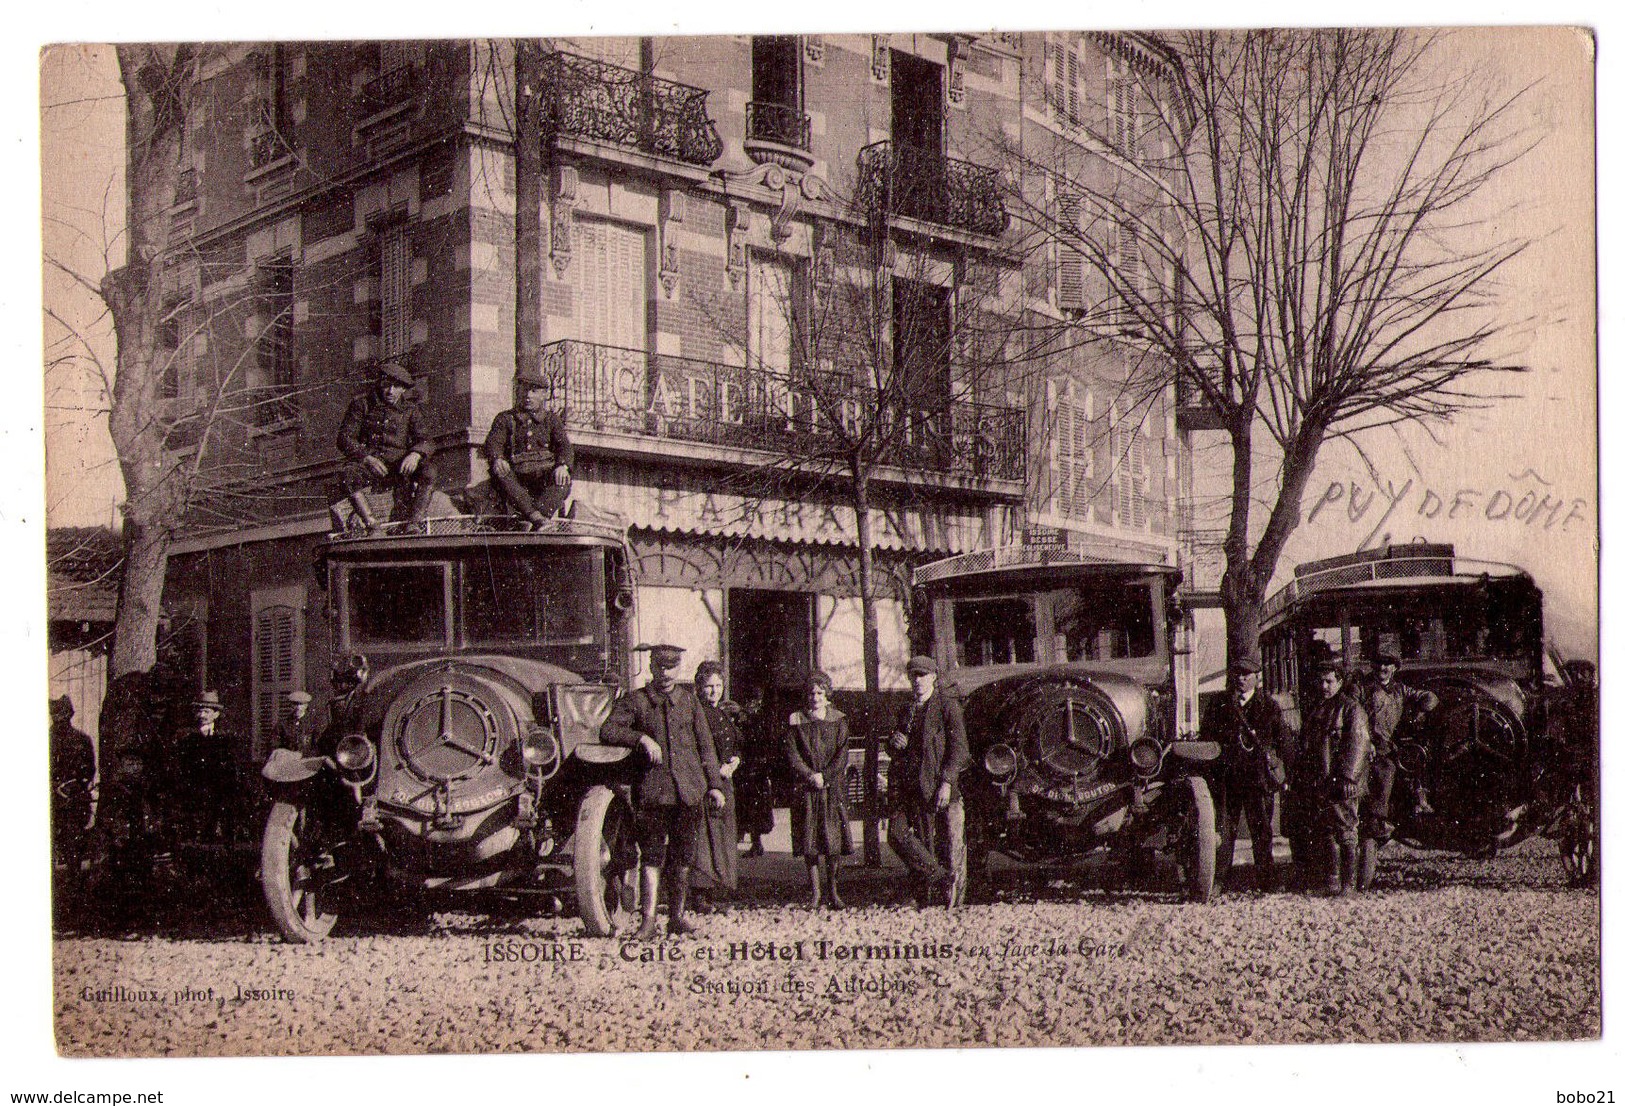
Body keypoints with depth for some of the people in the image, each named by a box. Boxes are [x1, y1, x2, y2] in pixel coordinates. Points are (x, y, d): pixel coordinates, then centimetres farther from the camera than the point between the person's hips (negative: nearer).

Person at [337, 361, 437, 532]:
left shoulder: (410, 411, 15)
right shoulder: (361, 404, 9)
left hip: (401, 465, 1)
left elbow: (426, 441, 2)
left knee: (427, 469, -30)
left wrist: (415, 454, -24)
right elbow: (345, 438, 1)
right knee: (349, 473, -35)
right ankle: (372, 525, -41)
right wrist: (367, 457, -17)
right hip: (370, 466, -1)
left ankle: (414, 523, -34)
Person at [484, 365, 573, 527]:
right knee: (498, 471, -32)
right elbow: (493, 442, 1)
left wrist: (563, 465, -21)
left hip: (545, 478, 0)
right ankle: (535, 516, -48)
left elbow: (564, 445, 3)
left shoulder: (552, 419, 21)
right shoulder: (505, 419, 20)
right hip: (517, 480, 0)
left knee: (563, 480, -32)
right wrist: (497, 459, -25)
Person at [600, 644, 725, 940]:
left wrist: (714, 784, 10)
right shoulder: (634, 700, 5)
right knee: (652, 857, -6)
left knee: (683, 857, 7)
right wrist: (641, 738, -18)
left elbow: (705, 744, 14)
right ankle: (648, 921, -7)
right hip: (653, 789, -2)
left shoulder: (689, 700, 12)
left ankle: (678, 916, 17)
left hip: (688, 790, 2)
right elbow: (608, 731, -5)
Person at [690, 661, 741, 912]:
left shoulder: (728, 712, 17)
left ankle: (716, 895, 9)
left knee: (724, 836, 5)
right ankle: (700, 894, -10)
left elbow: (736, 746, 25)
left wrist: (734, 762, 4)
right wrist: (716, 769, -13)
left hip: (724, 783, 7)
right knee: (702, 834, -11)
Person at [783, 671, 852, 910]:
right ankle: (815, 892, 4)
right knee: (809, 840, -2)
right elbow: (792, 755, 0)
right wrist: (811, 776, -12)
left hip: (833, 787, 0)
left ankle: (833, 890, 6)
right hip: (806, 789, 0)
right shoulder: (796, 721, 6)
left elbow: (842, 755, 0)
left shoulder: (838, 720, 7)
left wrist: (825, 777, -12)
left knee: (834, 838, -4)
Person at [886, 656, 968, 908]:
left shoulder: (948, 705, -1)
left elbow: (959, 748, -7)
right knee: (897, 833, -8)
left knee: (943, 844, -5)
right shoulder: (906, 711, 19)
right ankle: (941, 878, -2)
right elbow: (895, 754, 27)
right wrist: (894, 741, 2)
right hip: (908, 787, 6)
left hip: (936, 786, -6)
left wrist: (946, 781, -16)